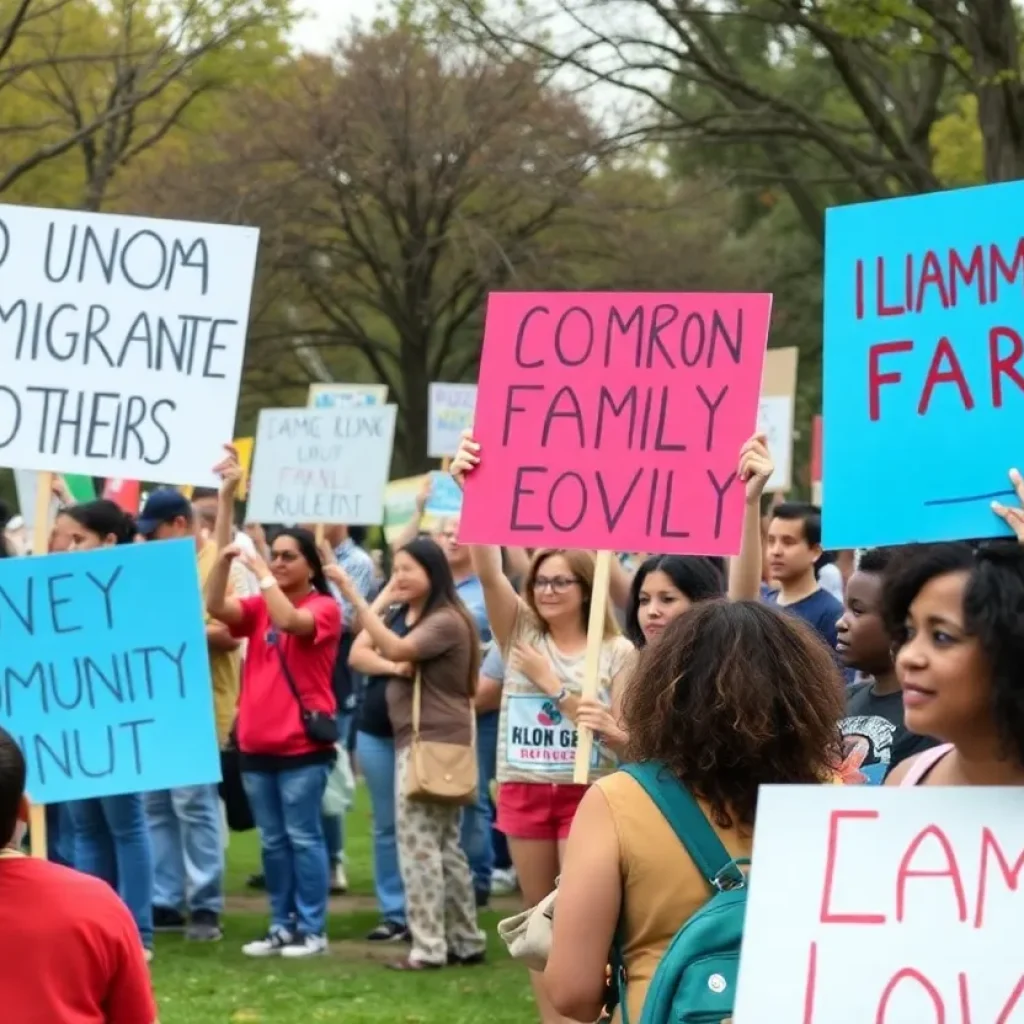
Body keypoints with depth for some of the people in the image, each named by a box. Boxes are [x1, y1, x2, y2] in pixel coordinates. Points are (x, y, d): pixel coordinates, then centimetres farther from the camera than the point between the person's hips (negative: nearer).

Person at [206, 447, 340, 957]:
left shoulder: (324, 608, -4)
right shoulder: (259, 607, 11)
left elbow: (290, 621, -24)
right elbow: (215, 606, -5)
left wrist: (260, 572, -14)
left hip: (302, 744, -6)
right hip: (256, 742, 6)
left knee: (303, 837, -2)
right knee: (272, 840, 10)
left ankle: (312, 929, 3)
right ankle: (281, 927, 17)